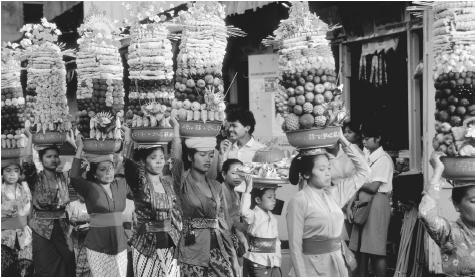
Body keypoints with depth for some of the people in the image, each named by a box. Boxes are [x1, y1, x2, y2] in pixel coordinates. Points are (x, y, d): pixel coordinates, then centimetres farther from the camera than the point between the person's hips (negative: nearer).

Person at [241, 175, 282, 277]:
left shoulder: (273, 218, 13)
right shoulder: (254, 215, -9)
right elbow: (244, 211, -35)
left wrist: (278, 262, 15)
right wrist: (248, 189, -34)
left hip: (273, 263, 7)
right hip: (258, 264, -7)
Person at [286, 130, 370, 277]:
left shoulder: (333, 193, 7)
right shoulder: (298, 202, -10)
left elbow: (363, 172, 10)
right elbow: (295, 245, -11)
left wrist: (344, 141, 4)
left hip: (338, 263, 6)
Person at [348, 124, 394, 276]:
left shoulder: (383, 159, -10)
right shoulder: (365, 155, 13)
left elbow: (373, 187, -15)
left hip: (376, 202, -7)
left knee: (376, 249, -6)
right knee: (361, 247, 9)